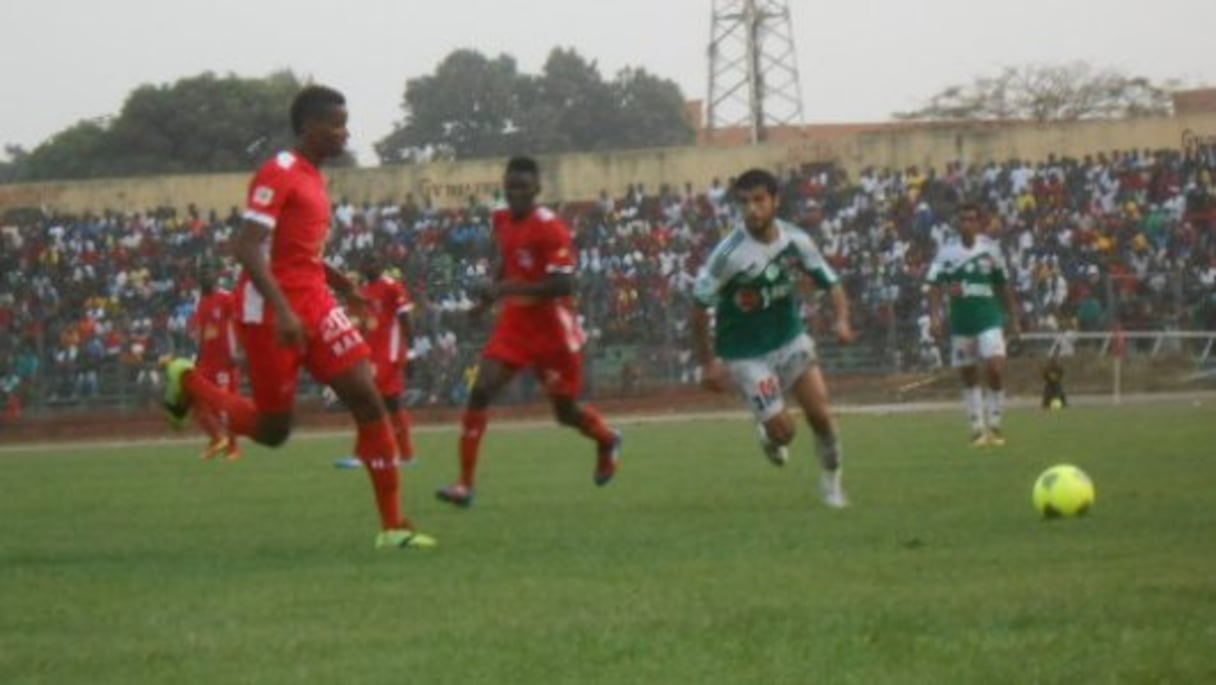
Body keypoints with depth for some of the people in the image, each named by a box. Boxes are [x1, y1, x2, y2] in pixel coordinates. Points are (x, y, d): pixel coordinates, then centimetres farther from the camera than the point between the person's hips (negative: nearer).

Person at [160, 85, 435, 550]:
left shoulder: (312, 177, 15)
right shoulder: (278, 174, -13)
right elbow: (247, 248, -21)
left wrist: (337, 281, 17)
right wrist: (282, 311, -29)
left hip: (313, 304, 8)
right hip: (270, 312, -8)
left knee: (368, 400, -5)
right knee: (272, 430, 2)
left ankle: (393, 526, -3)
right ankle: (187, 382, 27)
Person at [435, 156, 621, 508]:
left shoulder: (551, 228, -18)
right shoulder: (501, 220, 4)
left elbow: (562, 284, -25)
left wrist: (508, 288, -31)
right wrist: (490, 293, 8)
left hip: (553, 329, -5)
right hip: (515, 322, 5)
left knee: (566, 411, 10)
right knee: (481, 390, -16)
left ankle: (606, 441, 46)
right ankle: (465, 484, -16)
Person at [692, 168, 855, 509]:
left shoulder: (796, 241, -11)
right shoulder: (729, 253, -23)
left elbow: (831, 283, 1)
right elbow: (700, 305, -14)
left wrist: (842, 320, -19)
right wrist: (708, 362, -11)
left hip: (791, 339, 3)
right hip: (746, 353, -3)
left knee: (820, 412, -11)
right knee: (782, 431, -7)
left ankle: (831, 478, 13)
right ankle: (771, 438, 31)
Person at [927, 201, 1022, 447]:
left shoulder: (991, 248, 2)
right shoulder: (947, 252, -1)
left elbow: (1004, 286, 10)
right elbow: (934, 287, -4)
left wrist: (1014, 318, 9)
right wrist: (934, 316, -17)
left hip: (990, 319, -1)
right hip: (961, 323, 1)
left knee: (996, 369, -15)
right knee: (968, 377, 7)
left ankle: (994, 425, 0)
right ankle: (978, 429, 18)